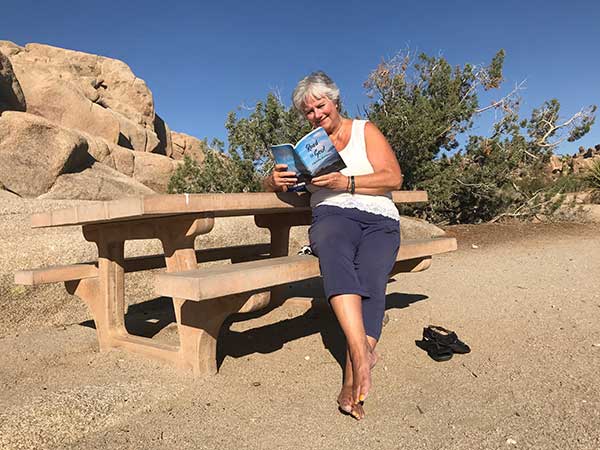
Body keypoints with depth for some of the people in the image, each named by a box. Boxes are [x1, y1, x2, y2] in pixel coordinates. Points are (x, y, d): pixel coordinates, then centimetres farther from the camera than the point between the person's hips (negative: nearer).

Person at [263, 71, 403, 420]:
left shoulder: (365, 130, 15)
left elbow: (393, 178, 2)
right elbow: (271, 183, 17)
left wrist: (346, 183, -14)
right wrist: (277, 179, -10)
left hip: (379, 220, 0)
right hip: (333, 214, 1)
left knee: (370, 279, -31)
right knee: (334, 252, -37)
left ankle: (352, 381, -34)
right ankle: (362, 352, -44)